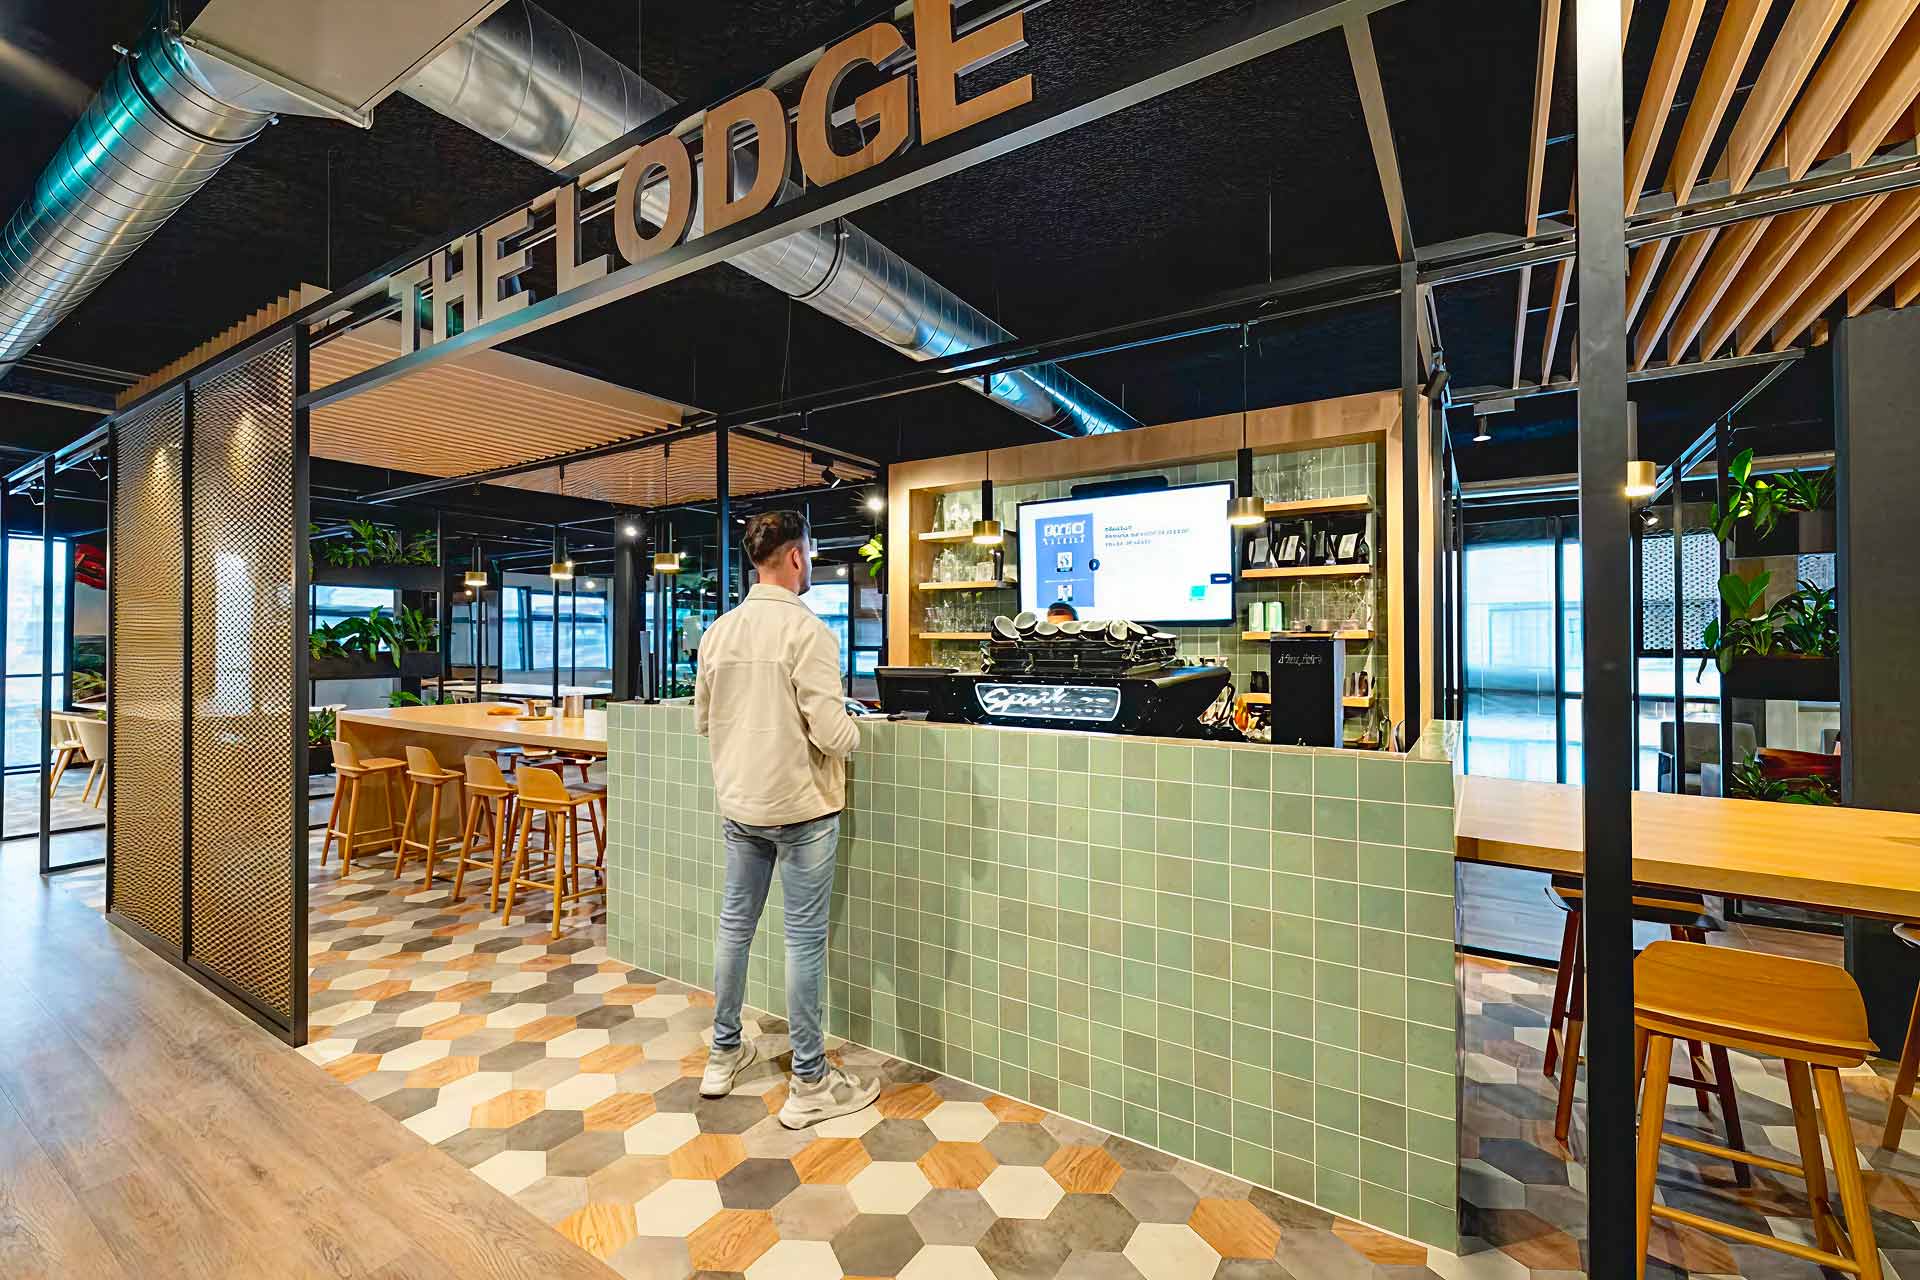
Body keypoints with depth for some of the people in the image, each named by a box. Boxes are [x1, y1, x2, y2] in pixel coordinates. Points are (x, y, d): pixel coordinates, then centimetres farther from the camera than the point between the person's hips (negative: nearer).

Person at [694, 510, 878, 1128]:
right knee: (805, 939, 4)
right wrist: (853, 728, -1)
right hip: (800, 807, -6)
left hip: (737, 804, 7)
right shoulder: (806, 630, -18)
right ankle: (810, 1085, 18)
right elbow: (830, 732, -22)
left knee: (735, 924, 19)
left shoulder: (717, 631, 2)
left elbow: (703, 718, 11)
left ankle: (723, 1055, 36)